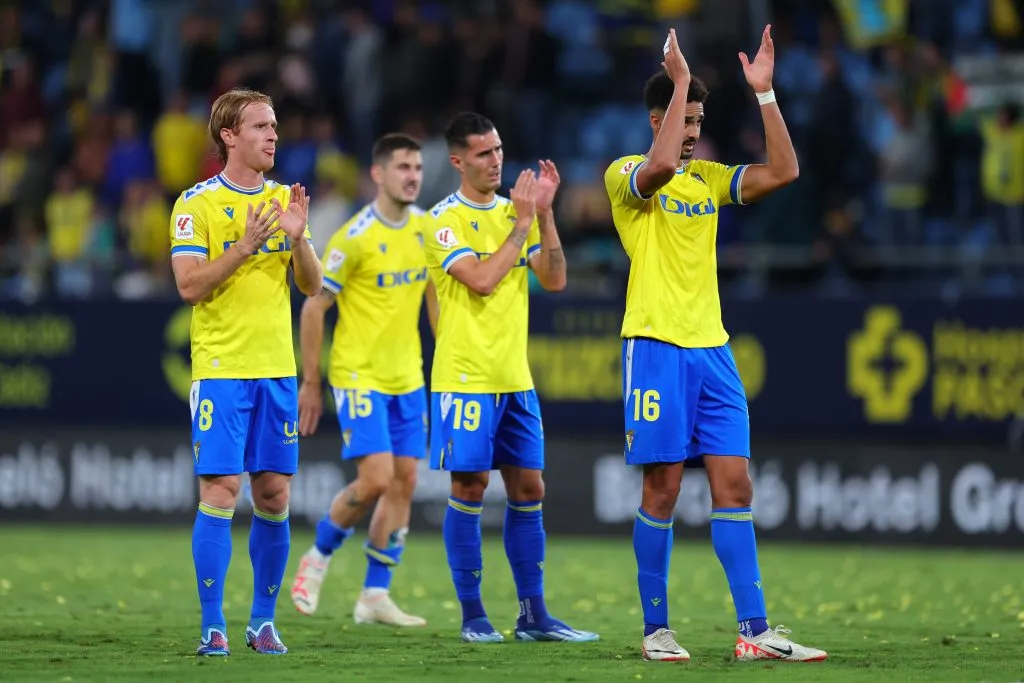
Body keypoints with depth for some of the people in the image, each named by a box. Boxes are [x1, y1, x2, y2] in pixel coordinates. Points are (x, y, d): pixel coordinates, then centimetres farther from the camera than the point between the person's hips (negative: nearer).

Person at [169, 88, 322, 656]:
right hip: (221, 369, -5)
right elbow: (190, 285, -12)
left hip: (277, 370, 5)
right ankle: (213, 626, -5)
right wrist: (244, 247, -21)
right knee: (220, 492, -9)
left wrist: (298, 239, -10)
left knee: (274, 497, 5)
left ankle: (263, 620, 15)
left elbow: (311, 286, 8)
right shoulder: (197, 204, -5)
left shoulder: (284, 200, 11)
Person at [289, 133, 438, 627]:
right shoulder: (355, 238, -14)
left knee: (404, 481, 2)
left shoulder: (427, 229, 5)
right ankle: (317, 557, 10)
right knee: (376, 478, -14)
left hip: (407, 378, 6)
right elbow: (314, 308, -9)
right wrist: (310, 383, -9)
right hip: (359, 376, -6)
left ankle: (375, 596, 8)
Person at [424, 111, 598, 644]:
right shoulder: (446, 220, -6)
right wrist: (522, 223, -14)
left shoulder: (516, 212, 12)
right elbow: (481, 280, -19)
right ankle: (472, 616, 3)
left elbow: (554, 280, 3)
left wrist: (545, 215, -6)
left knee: (528, 488, 5)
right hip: (465, 376, -6)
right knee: (469, 486, -4)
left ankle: (533, 615, 10)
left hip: (515, 378, 6)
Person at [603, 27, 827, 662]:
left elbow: (783, 171, 5)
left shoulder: (708, 177, 15)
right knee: (663, 490, -4)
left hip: (712, 348, 6)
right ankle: (656, 629, 6)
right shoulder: (625, 175, -2)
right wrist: (679, 81, -21)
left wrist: (765, 92, 1)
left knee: (735, 486, 0)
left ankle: (755, 631, -2)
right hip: (657, 347, -6)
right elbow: (658, 167, -26)